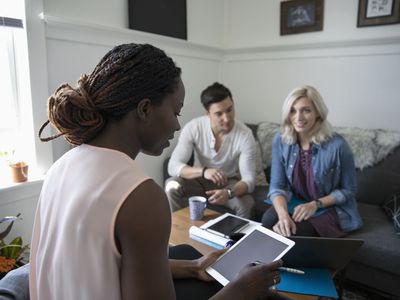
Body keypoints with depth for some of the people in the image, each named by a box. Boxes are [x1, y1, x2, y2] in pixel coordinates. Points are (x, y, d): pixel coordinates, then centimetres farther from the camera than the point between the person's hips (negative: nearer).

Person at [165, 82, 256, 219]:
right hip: (199, 179, 1)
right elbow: (173, 166, -26)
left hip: (229, 182, 0)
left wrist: (228, 192, -46)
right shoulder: (193, 128, -22)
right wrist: (203, 171, -45)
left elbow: (249, 179, -23)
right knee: (172, 186, -28)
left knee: (246, 205, -30)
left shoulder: (245, 134, -23)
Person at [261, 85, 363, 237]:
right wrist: (283, 214, -32)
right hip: (295, 202, 3)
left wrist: (316, 204, -21)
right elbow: (277, 185, -13)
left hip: (330, 208, -3)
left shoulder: (337, 145, -22)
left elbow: (348, 190, -8)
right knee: (268, 220, -25)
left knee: (293, 232, -27)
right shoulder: (280, 140, -11)